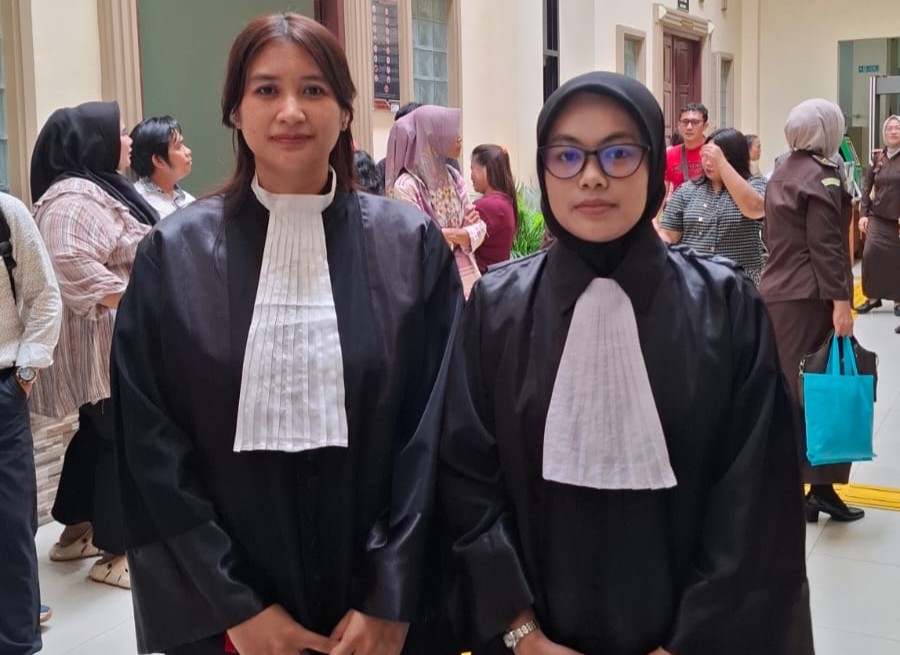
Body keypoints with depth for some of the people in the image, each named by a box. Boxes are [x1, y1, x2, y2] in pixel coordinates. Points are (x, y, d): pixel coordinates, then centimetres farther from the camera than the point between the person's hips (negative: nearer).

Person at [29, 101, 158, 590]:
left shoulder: (101, 189, 17)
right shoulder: (73, 197, -17)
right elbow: (71, 265, -31)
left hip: (118, 343, 11)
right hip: (104, 344, -11)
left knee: (98, 435, 17)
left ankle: (76, 531, 30)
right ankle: (115, 553, 4)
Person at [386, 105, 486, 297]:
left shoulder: (453, 177, 7)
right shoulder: (406, 186, -13)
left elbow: (478, 226, 5)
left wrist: (454, 234, -15)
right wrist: (463, 232, -7)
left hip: (467, 275, 6)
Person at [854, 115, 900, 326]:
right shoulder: (878, 158, 7)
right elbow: (866, 186, 8)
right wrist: (863, 214, 0)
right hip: (877, 216, 3)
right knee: (870, 254, -8)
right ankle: (872, 297, 5)